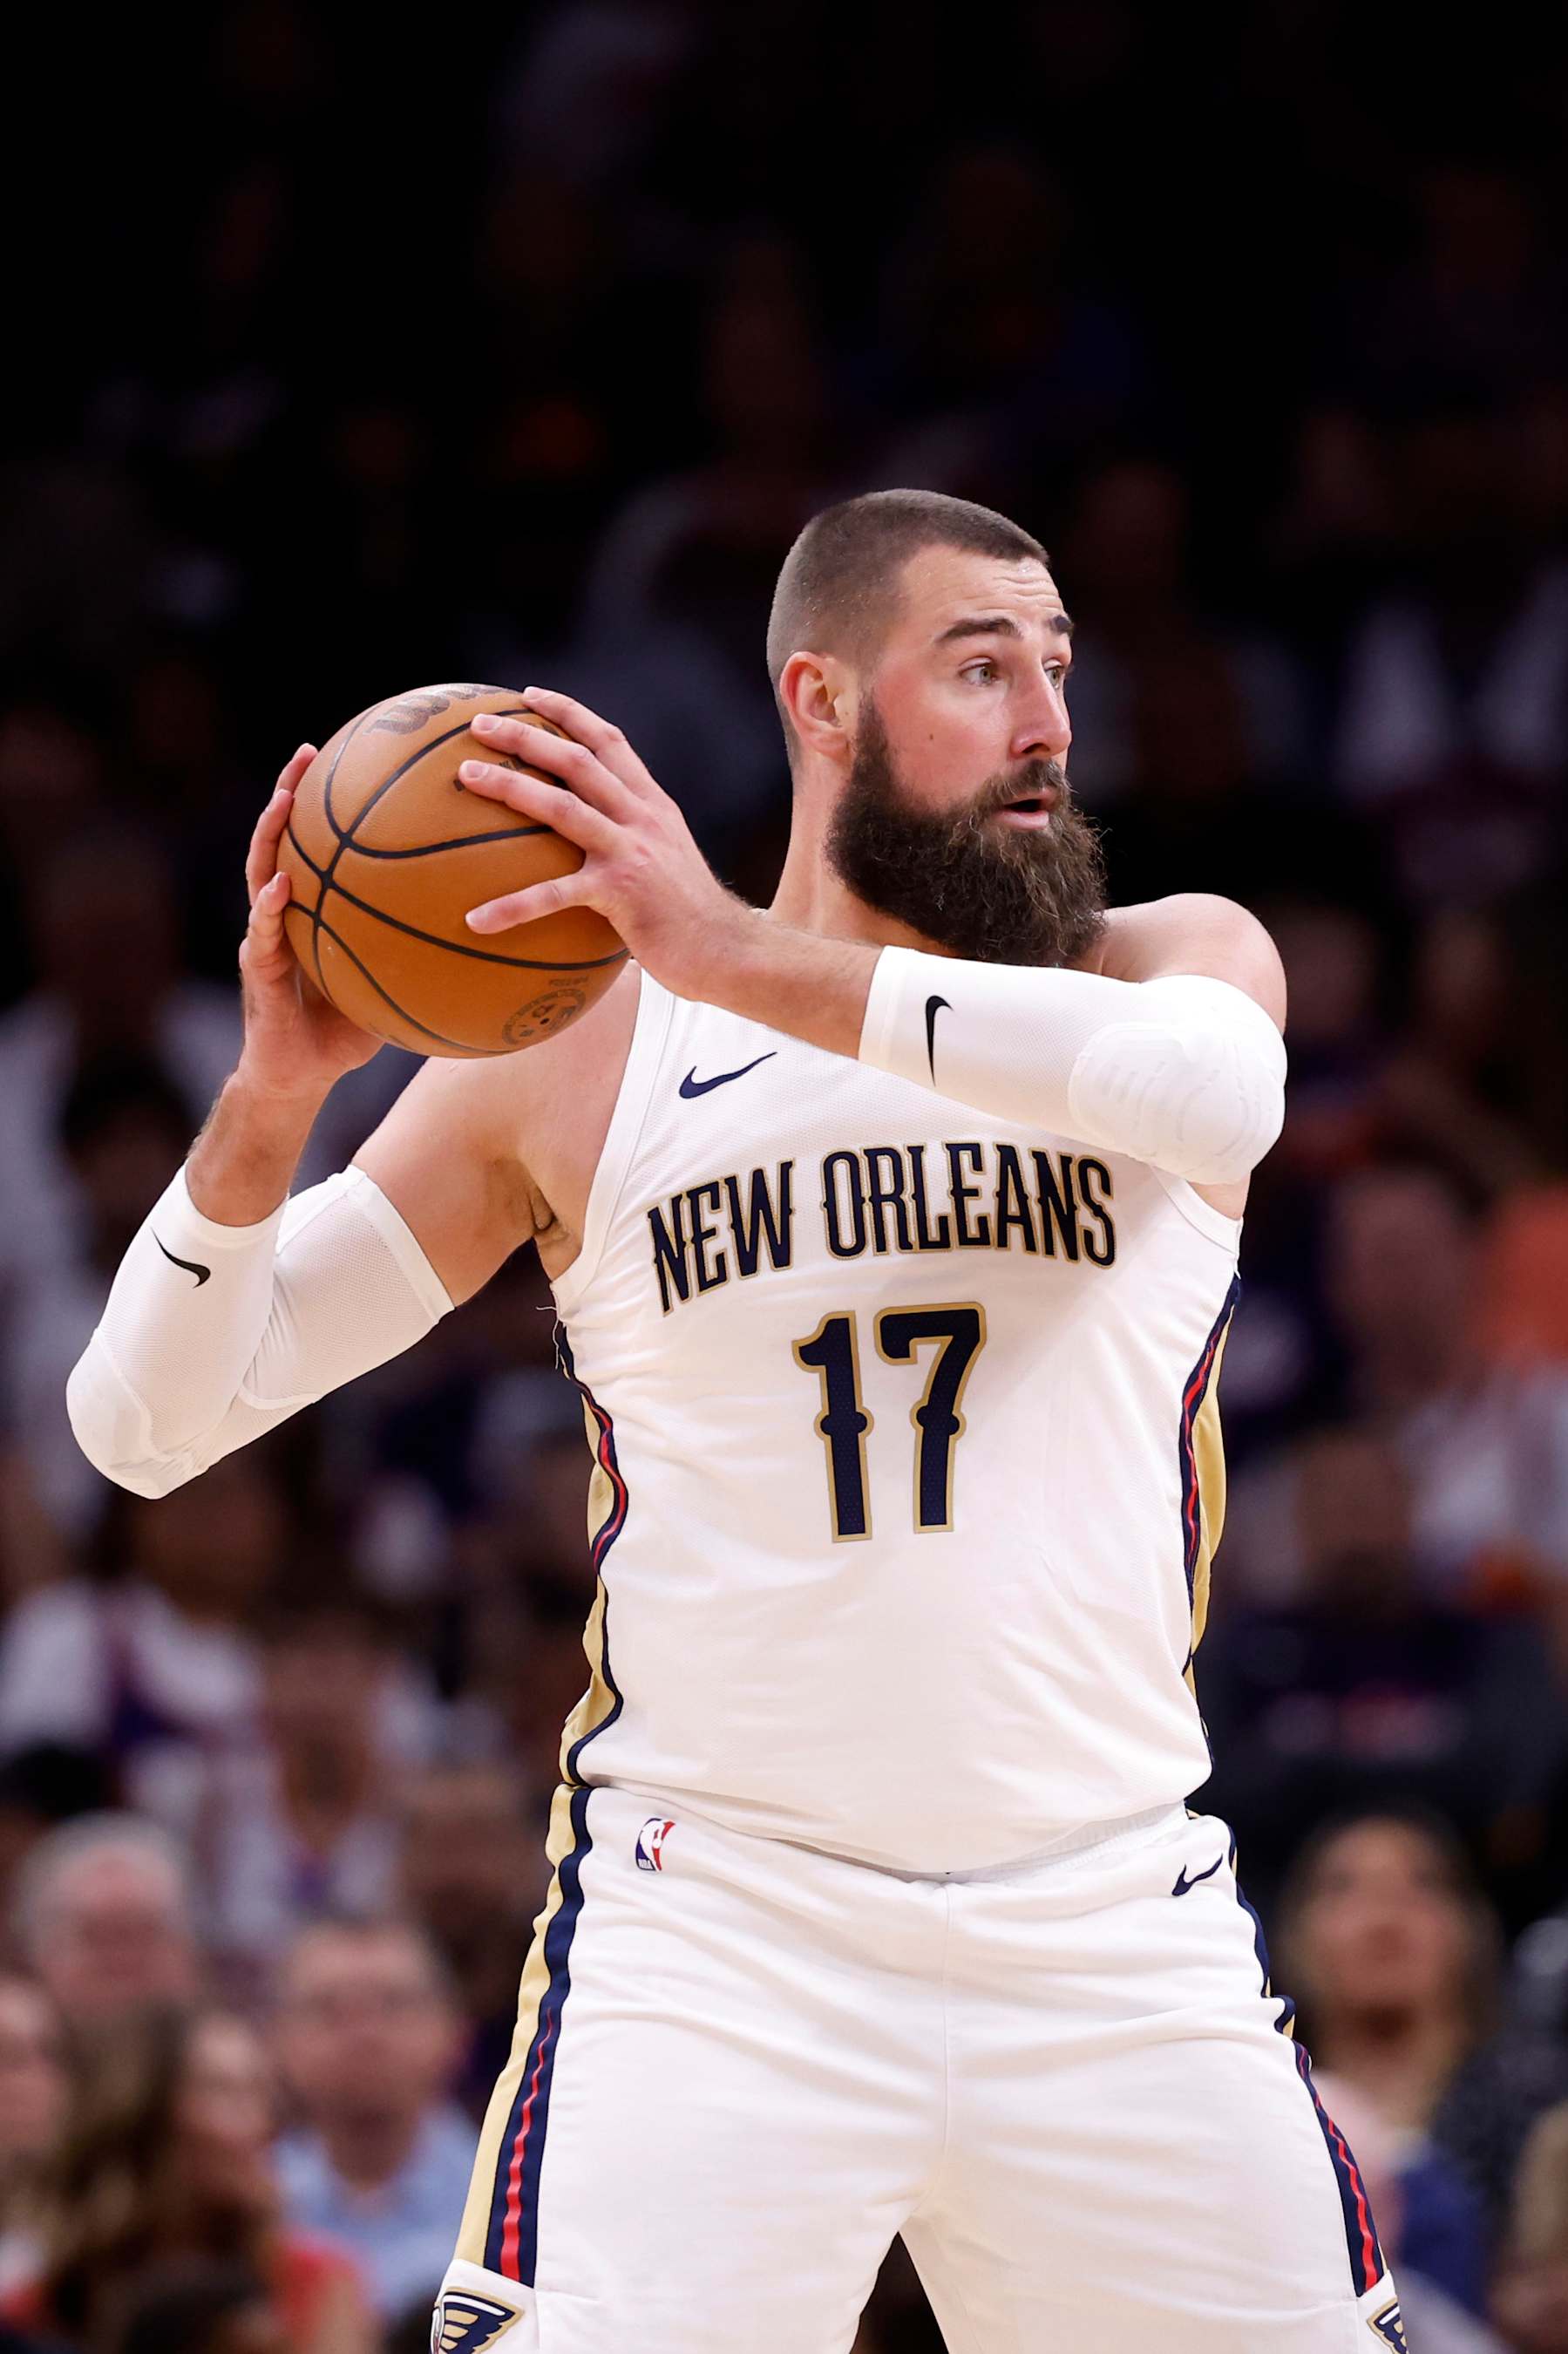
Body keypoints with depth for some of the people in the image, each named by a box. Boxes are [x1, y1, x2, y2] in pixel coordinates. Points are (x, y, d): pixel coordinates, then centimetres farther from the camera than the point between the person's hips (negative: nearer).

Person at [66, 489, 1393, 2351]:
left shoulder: (1173, 962, 7)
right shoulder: (573, 1047, 5)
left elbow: (1208, 1089, -21)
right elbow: (146, 1422, 4)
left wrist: (741, 960, -30)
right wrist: (271, 1096, -16)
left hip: (1115, 1933, 2)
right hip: (710, 1924, -2)